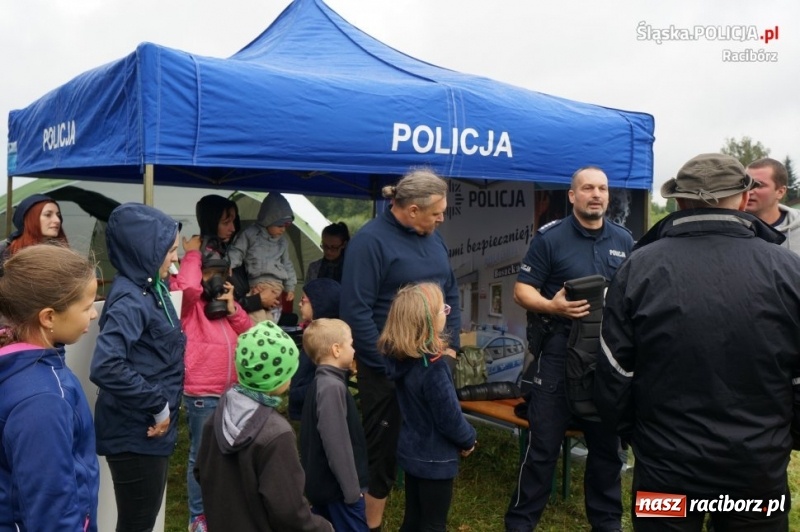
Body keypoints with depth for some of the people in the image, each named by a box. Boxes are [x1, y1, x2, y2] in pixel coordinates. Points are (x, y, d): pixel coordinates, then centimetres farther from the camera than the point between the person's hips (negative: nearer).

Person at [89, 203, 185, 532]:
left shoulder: (150, 289, 6)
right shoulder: (130, 300, -21)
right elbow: (105, 368, -33)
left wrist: (163, 407, 10)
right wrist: (157, 405, -24)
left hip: (153, 430, 9)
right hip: (135, 434, -9)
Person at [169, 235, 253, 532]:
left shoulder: (223, 304, 15)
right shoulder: (190, 304, -5)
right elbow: (187, 285, -29)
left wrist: (231, 308, -4)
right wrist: (193, 254, -13)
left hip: (230, 391, 7)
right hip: (201, 394, -7)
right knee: (202, 456, 2)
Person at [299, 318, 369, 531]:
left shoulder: (320, 382, 8)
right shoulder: (332, 387, -22)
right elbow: (337, 443, -24)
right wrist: (352, 488, -18)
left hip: (322, 483, 10)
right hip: (339, 486, -10)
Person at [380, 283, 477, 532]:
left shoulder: (401, 357, -4)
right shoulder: (432, 366, -29)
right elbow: (449, 417, -21)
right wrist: (469, 439, -4)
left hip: (412, 451, 7)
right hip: (434, 458, -7)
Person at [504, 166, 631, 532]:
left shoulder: (623, 240, 9)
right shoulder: (549, 237, -4)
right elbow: (522, 290, -6)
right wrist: (551, 306, -24)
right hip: (560, 350, -4)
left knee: (607, 442, 14)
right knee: (543, 442, 1)